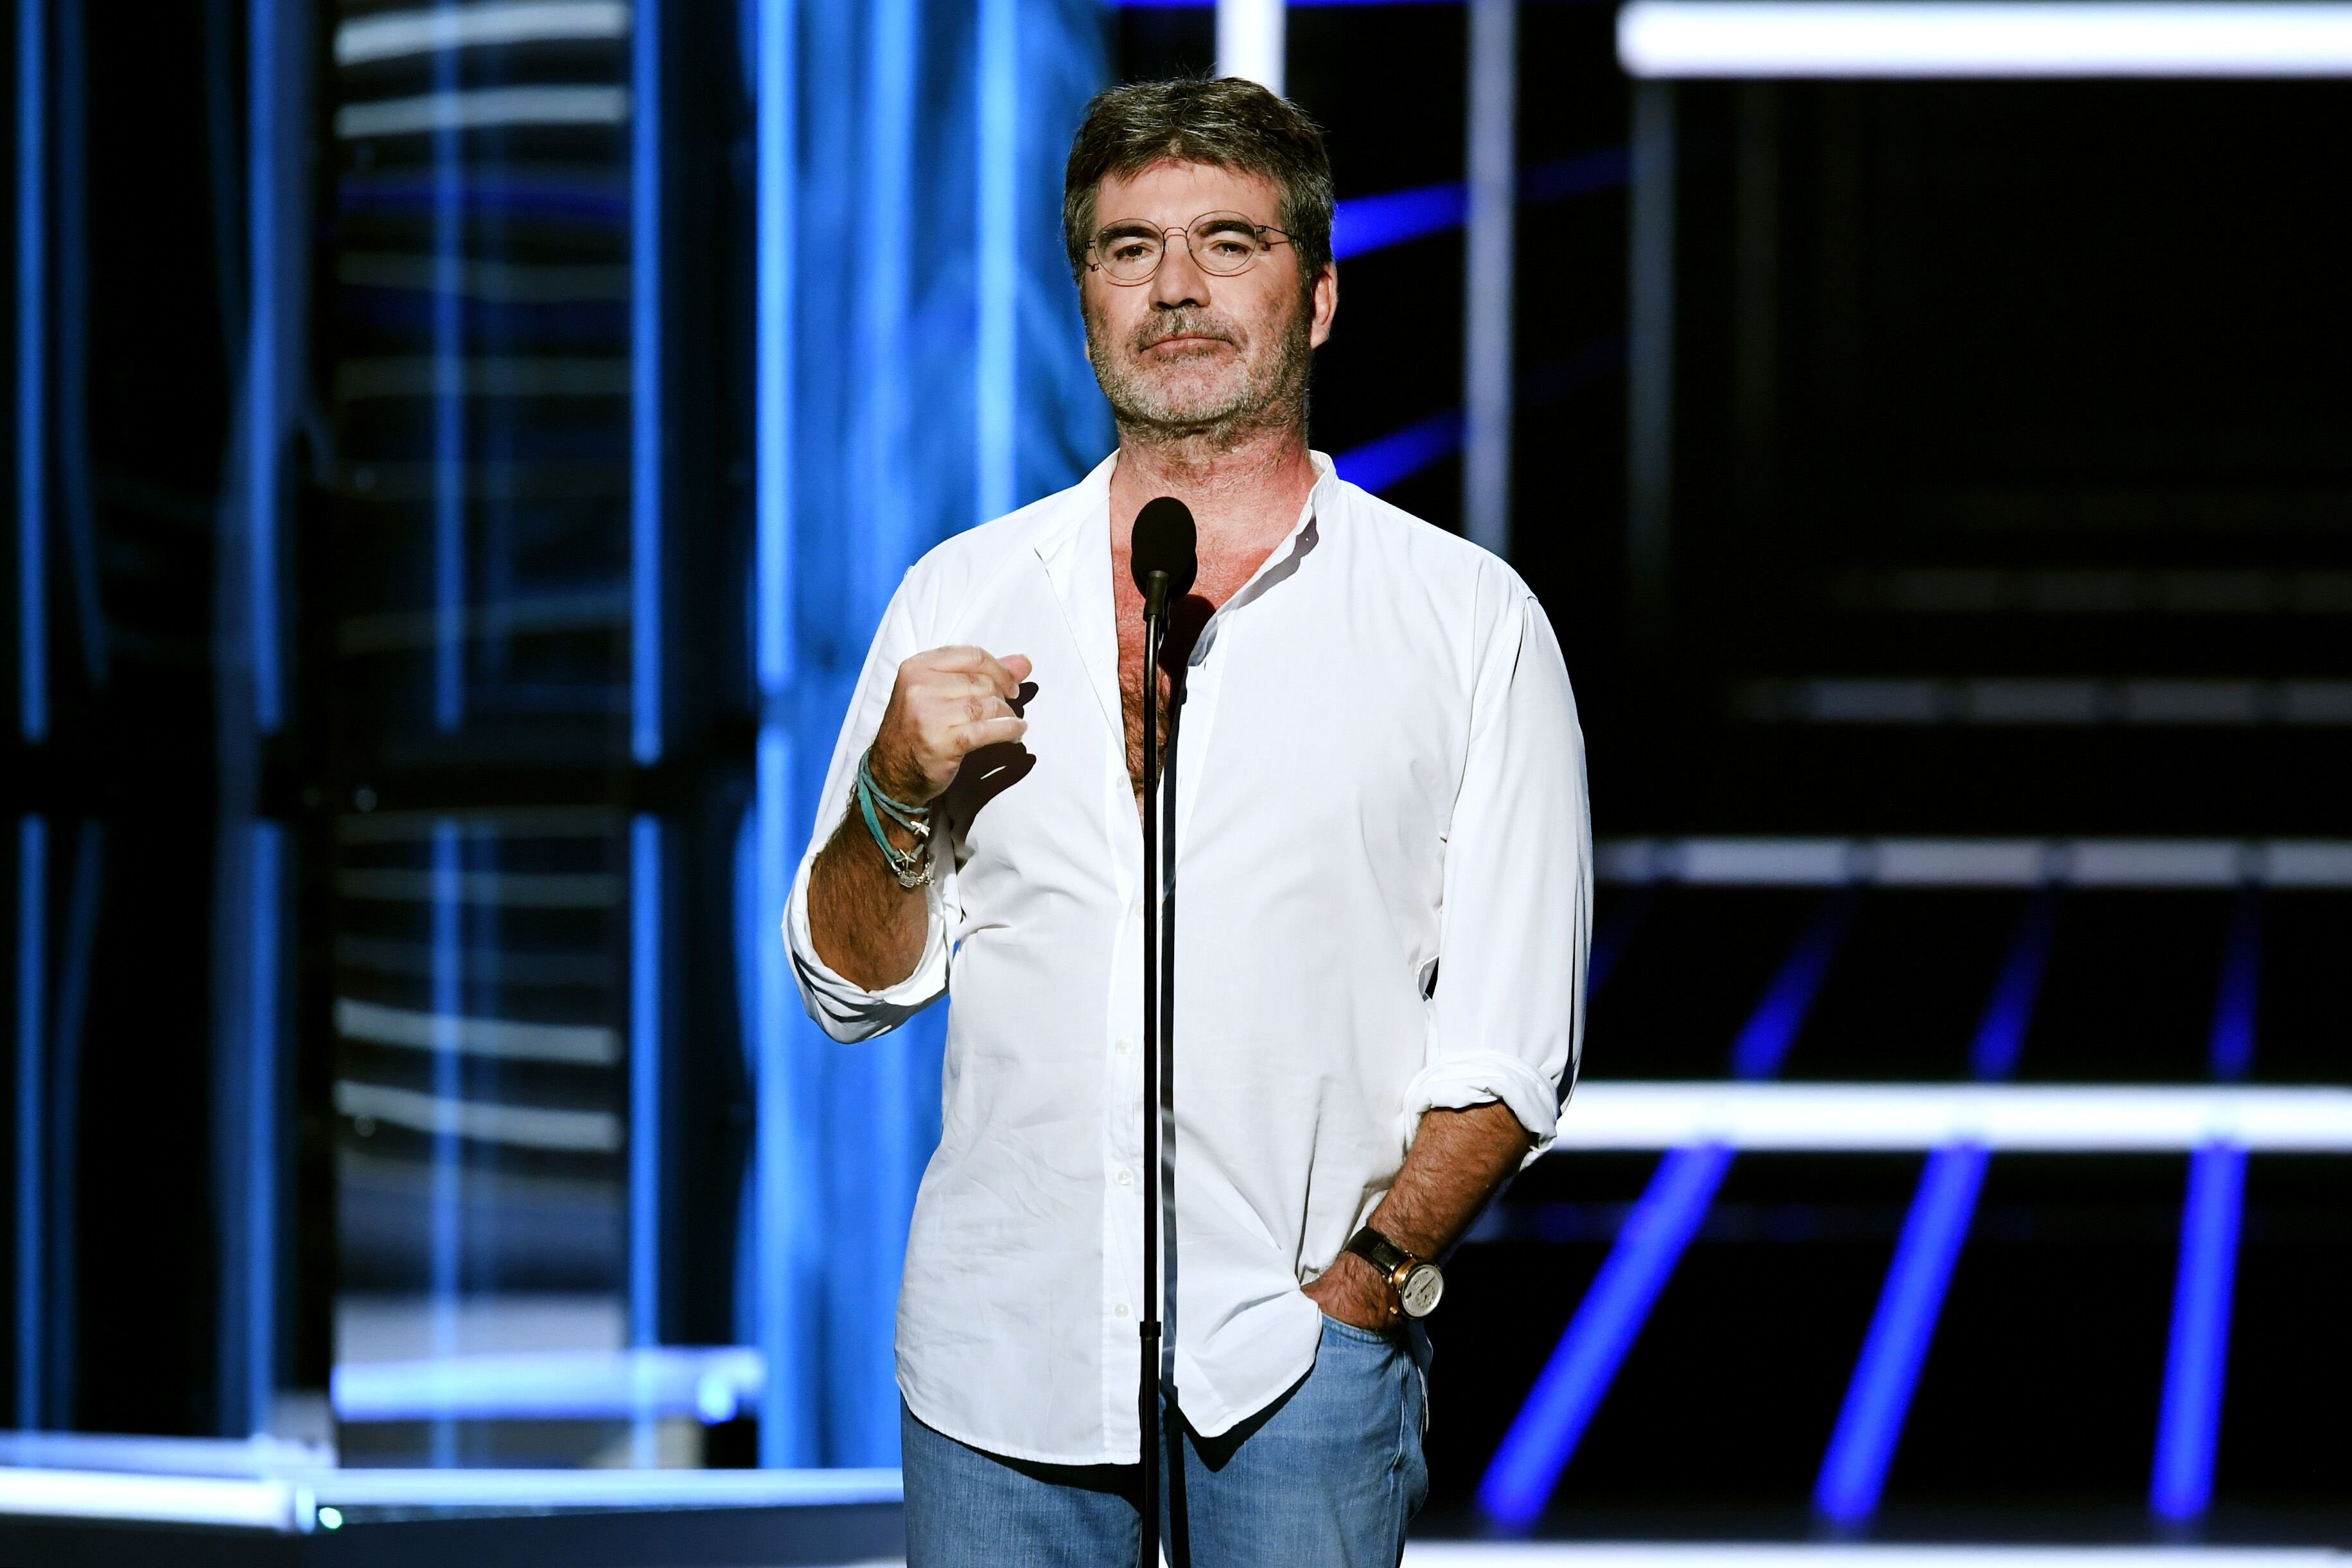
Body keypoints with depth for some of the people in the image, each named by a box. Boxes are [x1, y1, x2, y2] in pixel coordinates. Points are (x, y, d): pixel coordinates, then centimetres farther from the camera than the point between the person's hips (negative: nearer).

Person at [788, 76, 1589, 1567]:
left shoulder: (1470, 621, 2)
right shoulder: (964, 595, 9)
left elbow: (1511, 1038, 0)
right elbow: (852, 985, 12)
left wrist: (1366, 1280, -11)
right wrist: (897, 796, -6)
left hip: (1298, 1369, -2)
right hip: (1000, 1364, 2)